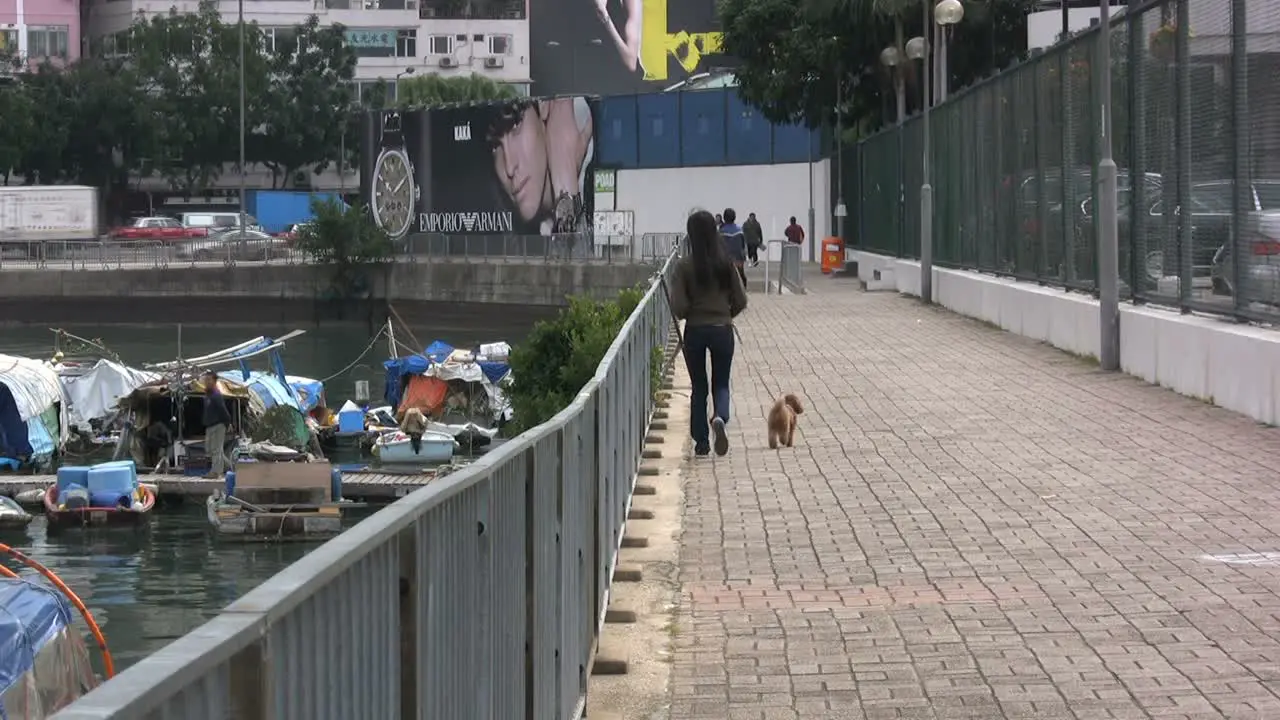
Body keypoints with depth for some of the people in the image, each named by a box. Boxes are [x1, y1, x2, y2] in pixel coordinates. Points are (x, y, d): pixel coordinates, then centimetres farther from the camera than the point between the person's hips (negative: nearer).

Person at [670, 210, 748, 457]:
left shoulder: (685, 265, -11)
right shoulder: (726, 263, -6)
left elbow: (678, 307, -12)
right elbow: (740, 301, -2)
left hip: (694, 331, -1)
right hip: (722, 330, 1)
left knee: (699, 387, 13)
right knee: (721, 384, 13)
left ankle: (701, 441, 13)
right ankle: (720, 417, -18)